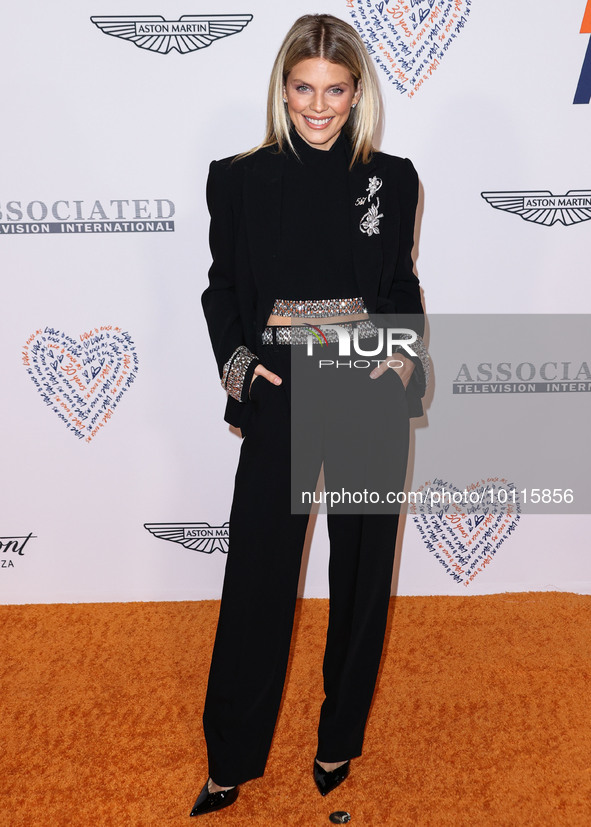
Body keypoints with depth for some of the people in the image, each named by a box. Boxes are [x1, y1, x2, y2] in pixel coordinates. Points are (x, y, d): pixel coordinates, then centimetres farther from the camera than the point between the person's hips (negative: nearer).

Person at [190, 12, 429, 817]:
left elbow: (402, 286, 11)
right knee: (257, 570, 4)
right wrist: (236, 361, -8)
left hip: (372, 392, 1)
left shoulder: (392, 178, 4)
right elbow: (223, 288, 8)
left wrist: (409, 356, -6)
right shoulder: (240, 178, 2)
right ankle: (231, 759, 24)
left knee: (363, 564, 10)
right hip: (280, 394, -1)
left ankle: (340, 736, 33)